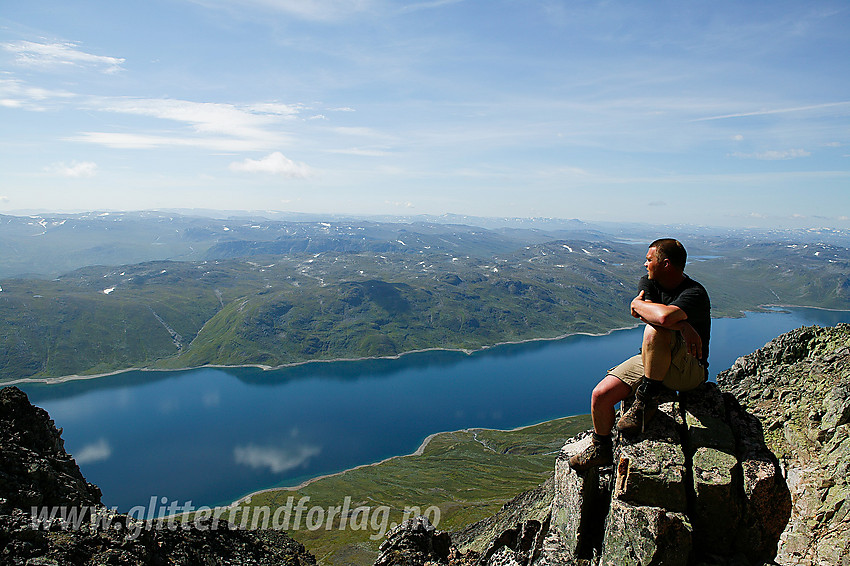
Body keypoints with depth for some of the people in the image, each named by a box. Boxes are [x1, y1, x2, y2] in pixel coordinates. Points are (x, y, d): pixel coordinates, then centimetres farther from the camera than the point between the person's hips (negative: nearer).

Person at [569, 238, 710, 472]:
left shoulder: (694, 294, -19)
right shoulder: (648, 281, 4)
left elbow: (664, 316, -41)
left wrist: (639, 304, -20)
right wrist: (683, 326, -30)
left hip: (689, 370, -7)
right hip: (650, 362, 7)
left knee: (654, 331, -38)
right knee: (600, 395, -9)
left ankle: (647, 399, -21)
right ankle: (601, 449, 18)